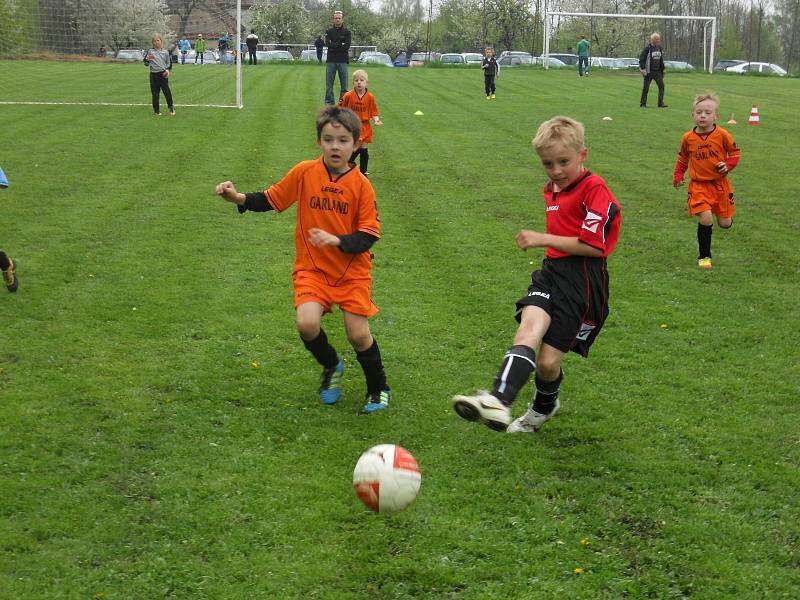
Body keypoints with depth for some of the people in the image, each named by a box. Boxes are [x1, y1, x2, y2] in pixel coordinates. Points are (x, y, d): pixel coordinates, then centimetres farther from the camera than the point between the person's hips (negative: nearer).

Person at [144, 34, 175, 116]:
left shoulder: (165, 52, 10)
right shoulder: (150, 51, 6)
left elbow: (169, 63, 17)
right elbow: (145, 63, 4)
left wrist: (167, 69, -2)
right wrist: (147, 59, -18)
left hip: (163, 74, 0)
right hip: (154, 75, 0)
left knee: (167, 91, -7)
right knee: (155, 93, 2)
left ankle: (171, 107, 10)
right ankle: (156, 110, 13)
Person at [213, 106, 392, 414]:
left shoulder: (360, 184, -8)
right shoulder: (304, 172, -5)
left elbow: (369, 235, -9)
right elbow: (272, 199, 6)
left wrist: (337, 240, -25)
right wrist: (239, 198, -9)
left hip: (352, 270, -1)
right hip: (312, 268, 1)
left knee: (358, 334, -6)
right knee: (307, 324, -20)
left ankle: (378, 388, 24)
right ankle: (331, 367, 15)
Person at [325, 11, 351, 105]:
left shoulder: (346, 32, 7)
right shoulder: (329, 32, 11)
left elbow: (347, 46, -7)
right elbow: (327, 44, -6)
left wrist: (334, 46, -7)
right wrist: (341, 45, -9)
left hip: (342, 61, -1)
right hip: (331, 61, 1)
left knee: (344, 83, 0)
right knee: (329, 83, 1)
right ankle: (329, 102, 7)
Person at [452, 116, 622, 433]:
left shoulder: (595, 190, -10)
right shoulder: (551, 190, 17)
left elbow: (594, 246, -16)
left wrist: (544, 239, -12)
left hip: (583, 279, -6)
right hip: (551, 271, 6)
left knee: (548, 360, -4)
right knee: (528, 328, -24)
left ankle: (545, 405, 30)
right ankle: (498, 401, -44)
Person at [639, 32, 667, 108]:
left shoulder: (659, 48, 9)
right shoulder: (647, 48, -10)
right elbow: (641, 59, -11)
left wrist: (662, 69, 17)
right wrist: (643, 69, -17)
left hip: (657, 72, 6)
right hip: (649, 72, -6)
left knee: (661, 86, -4)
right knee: (646, 88, 1)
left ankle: (661, 103, -2)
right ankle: (643, 103, 13)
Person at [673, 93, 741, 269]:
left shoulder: (722, 135, -10)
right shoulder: (688, 138, -5)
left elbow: (735, 152, 3)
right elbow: (683, 157, 14)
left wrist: (728, 165, -15)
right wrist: (678, 176, 9)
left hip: (720, 183, 1)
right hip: (699, 185, -1)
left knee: (725, 223, 6)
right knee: (705, 219, -18)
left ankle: (724, 213, 47)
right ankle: (704, 256, -2)